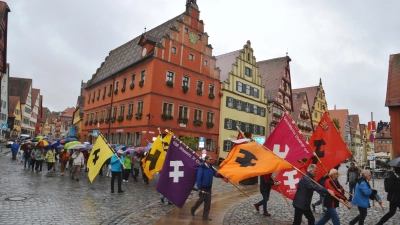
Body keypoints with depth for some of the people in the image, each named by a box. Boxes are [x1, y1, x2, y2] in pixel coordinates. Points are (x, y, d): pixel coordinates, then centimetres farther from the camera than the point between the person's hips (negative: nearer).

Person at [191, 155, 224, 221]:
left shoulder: (211, 168, 5)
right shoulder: (201, 168, -17)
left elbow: (216, 174, 10)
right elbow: (198, 178, -18)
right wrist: (199, 188, -18)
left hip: (208, 188, 6)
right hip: (203, 187, -6)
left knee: (208, 202, 7)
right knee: (201, 199, 4)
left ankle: (205, 216, 18)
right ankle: (193, 209, 31)